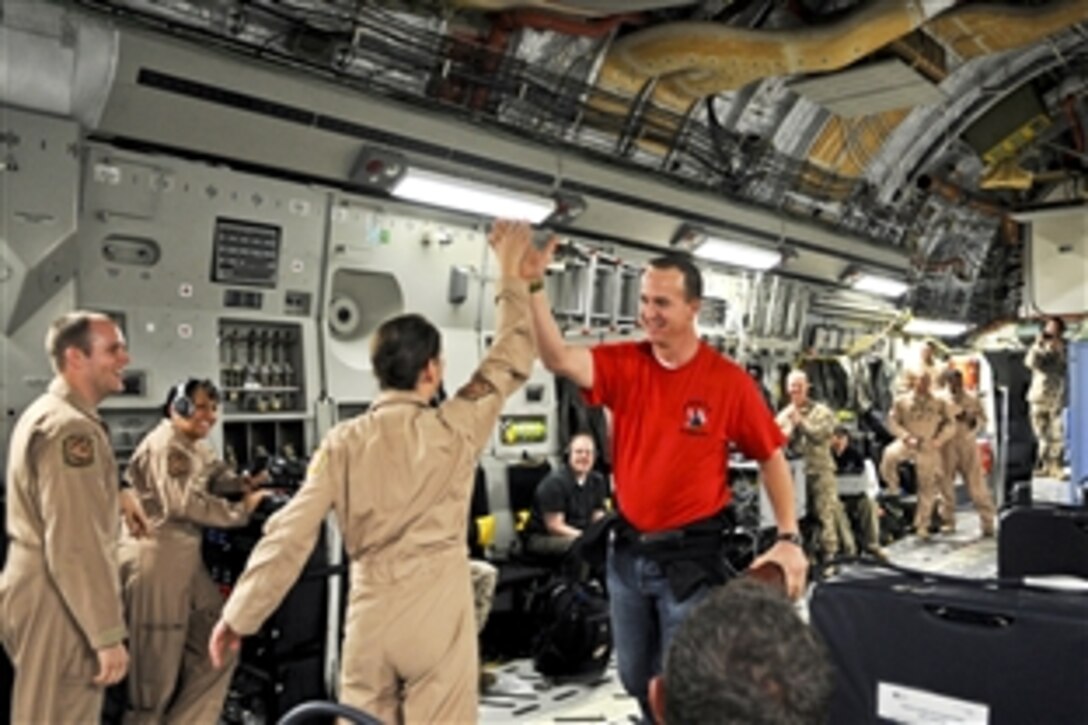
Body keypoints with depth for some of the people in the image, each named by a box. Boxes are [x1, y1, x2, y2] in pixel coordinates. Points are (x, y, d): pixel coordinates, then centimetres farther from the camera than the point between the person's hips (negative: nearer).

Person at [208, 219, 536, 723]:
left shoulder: (342, 443, 0)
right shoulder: (455, 428, -5)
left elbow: (290, 534, 0)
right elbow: (511, 361, 7)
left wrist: (239, 615, 8)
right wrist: (510, 274, 17)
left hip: (371, 609, 2)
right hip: (438, 608, -2)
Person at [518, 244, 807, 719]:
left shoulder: (729, 380, -11)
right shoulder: (624, 364, -5)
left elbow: (771, 457, -4)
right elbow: (559, 359, -22)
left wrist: (789, 538, -9)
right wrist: (533, 287, -34)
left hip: (691, 552, -4)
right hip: (627, 547, 4)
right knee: (635, 676, 20)